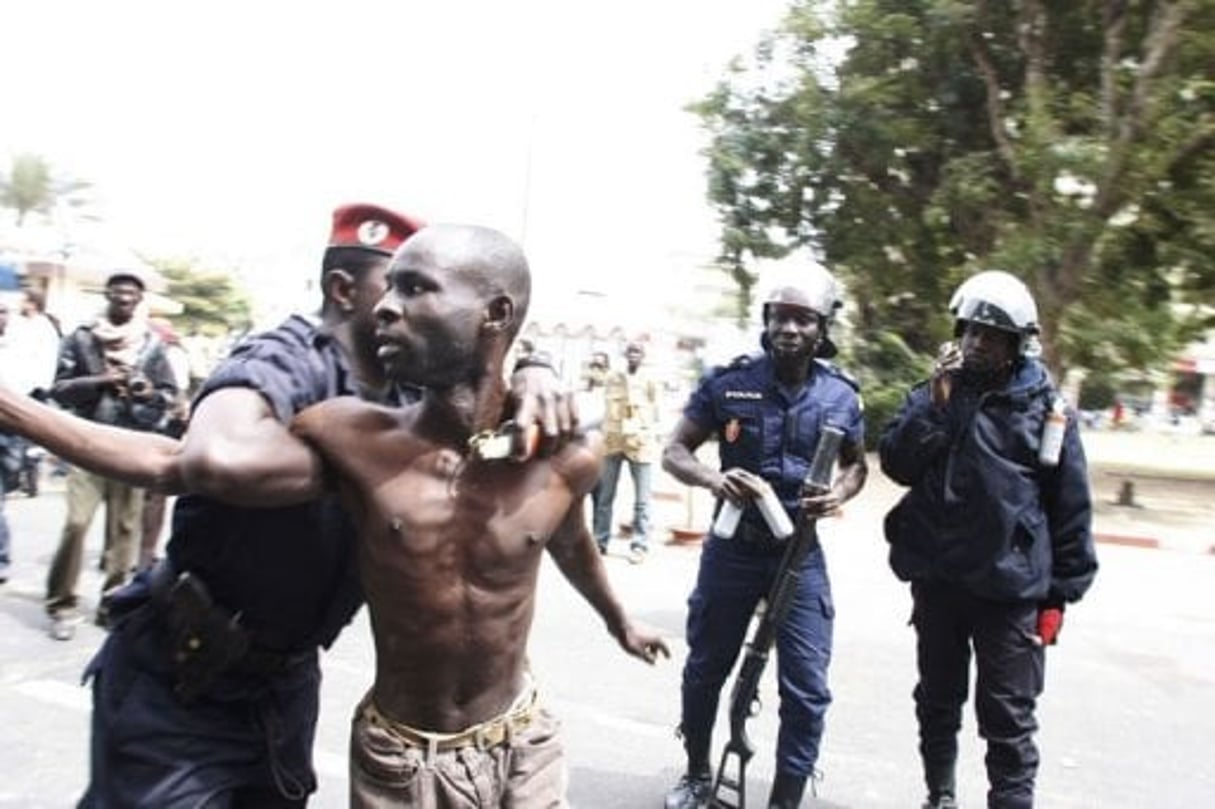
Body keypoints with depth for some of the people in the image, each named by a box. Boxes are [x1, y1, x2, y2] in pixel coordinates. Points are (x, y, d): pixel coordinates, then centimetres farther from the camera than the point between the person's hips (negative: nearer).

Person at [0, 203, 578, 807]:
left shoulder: (408, 393, -1)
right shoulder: (288, 360, -24)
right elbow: (223, 459, -44)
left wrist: (530, 380, -18)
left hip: (286, 683, 8)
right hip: (176, 688, -7)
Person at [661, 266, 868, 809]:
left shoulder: (840, 396, -4)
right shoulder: (728, 382, -10)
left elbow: (856, 463, 12)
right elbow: (674, 452, -6)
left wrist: (839, 493, -11)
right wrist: (713, 478, -27)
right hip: (732, 548, 0)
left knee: (807, 689, 1)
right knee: (705, 670, 15)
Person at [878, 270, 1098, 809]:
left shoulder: (1045, 408, -4)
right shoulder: (935, 392, 3)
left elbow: (1071, 507, 0)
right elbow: (895, 463, -7)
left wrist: (1061, 593, 0)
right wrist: (937, 403, -17)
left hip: (1011, 591, -3)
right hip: (936, 581, 3)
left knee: (1008, 721, 3)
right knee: (937, 704, 20)